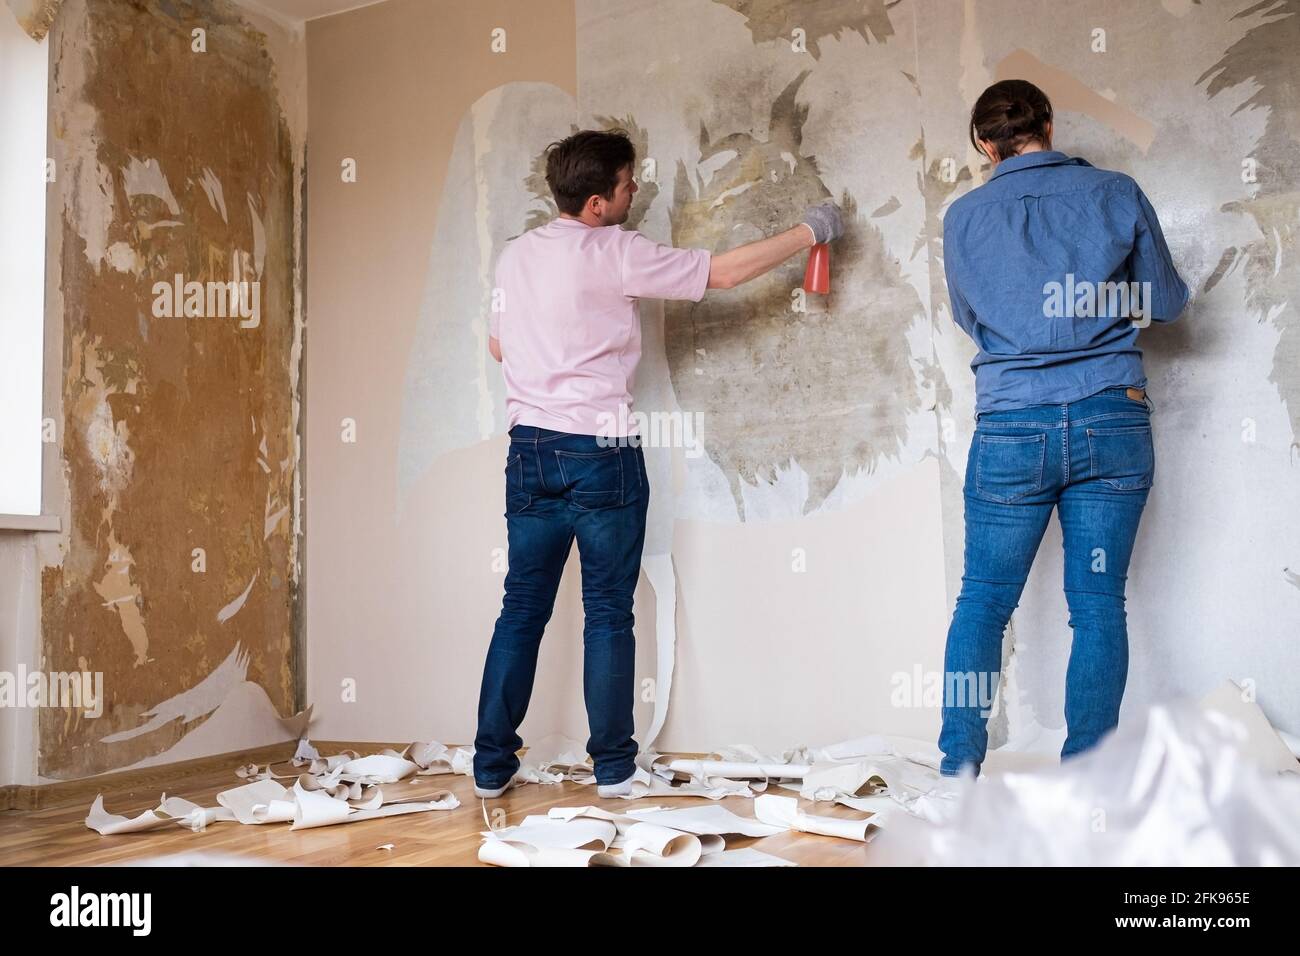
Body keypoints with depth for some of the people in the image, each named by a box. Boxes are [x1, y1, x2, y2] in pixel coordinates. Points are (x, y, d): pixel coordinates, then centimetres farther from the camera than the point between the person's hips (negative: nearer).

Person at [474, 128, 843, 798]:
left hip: (529, 448, 6)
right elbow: (724, 272, -7)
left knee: (523, 608, 10)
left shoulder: (514, 256, 10)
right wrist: (810, 231, 4)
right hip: (600, 453, -6)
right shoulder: (615, 254, -9)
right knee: (608, 613, 4)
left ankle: (491, 767, 15)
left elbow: (498, 346, 20)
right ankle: (613, 769, 13)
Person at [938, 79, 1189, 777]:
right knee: (1098, 606, 6)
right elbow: (1166, 302, 11)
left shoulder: (963, 217, 3)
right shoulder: (1115, 194, 3)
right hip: (1113, 421, 0)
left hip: (1011, 429, 0)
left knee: (982, 601, 9)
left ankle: (958, 770, 11)